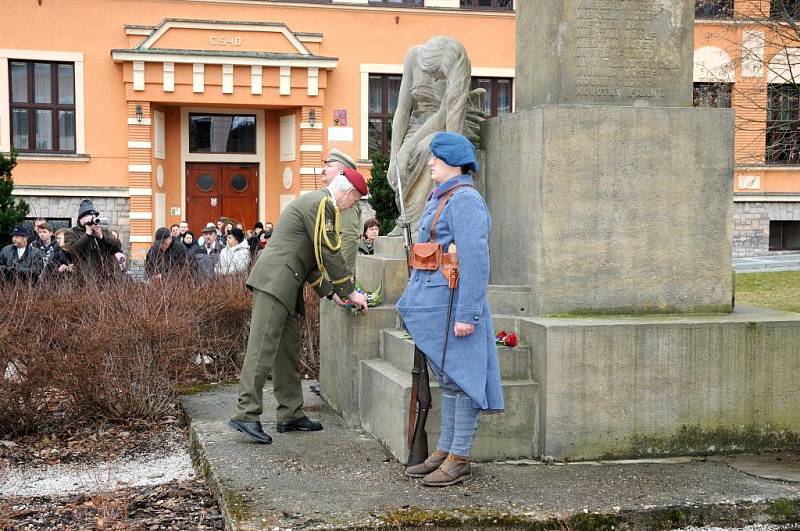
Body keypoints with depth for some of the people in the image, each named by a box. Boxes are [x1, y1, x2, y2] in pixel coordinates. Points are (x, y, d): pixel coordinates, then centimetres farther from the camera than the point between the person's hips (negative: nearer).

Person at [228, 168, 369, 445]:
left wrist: (331, 292, 21)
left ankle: (290, 415, 15)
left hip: (284, 285, 11)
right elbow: (329, 253, -12)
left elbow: (311, 257, 26)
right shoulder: (321, 203, -9)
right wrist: (350, 292, -3)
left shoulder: (315, 202, 24)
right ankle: (246, 414, -14)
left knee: (288, 349, 11)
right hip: (274, 279, -11)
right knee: (263, 347, -13)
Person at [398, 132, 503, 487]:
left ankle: (459, 460, 4)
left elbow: (475, 260, -21)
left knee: (459, 378, -3)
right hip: (433, 303, 10)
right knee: (447, 380, 15)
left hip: (453, 302, -10)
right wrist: (415, 298, 22)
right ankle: (444, 452, 24)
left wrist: (467, 314, -24)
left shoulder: (465, 200, -14)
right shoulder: (440, 198, 17)